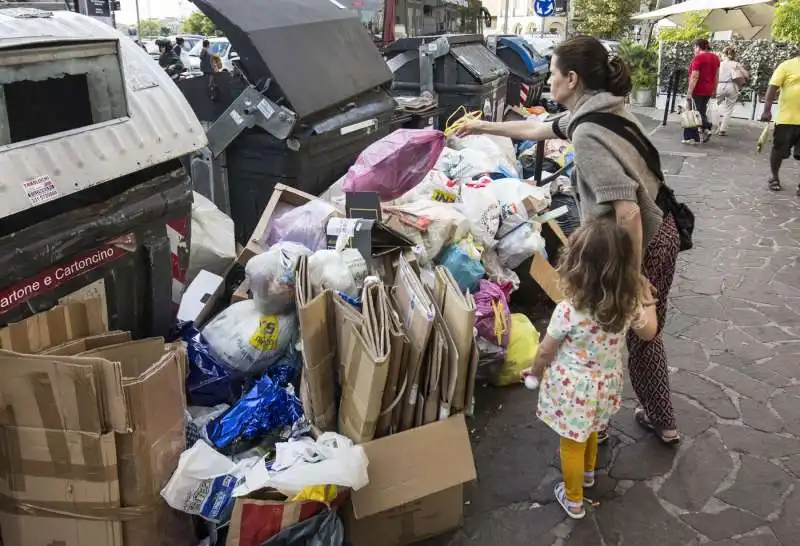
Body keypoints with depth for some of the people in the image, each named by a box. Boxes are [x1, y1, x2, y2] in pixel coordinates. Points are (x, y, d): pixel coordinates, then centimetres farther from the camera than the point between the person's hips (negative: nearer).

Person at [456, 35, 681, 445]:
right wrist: (484, 128, 28)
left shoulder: (587, 134, -26)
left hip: (641, 246, -9)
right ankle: (662, 422, 43)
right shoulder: (604, 110, 5)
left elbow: (627, 212, -33)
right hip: (662, 232, 9)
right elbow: (538, 129, 20)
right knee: (645, 334, 25)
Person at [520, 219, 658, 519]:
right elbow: (649, 331, 3)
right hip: (606, 383, 5)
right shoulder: (629, 304, -19)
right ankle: (588, 471, 59)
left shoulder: (568, 311, -33)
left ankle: (573, 500, 38)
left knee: (572, 444, 18)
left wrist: (534, 371, 4)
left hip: (573, 388, -5)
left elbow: (546, 352, -17)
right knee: (590, 430, 33)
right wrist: (649, 301, 18)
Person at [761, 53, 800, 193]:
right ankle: (775, 178, 20)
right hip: (786, 119, -3)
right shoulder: (787, 65, -2)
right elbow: (773, 88, -9)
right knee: (779, 151, 7)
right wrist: (767, 110, -17)